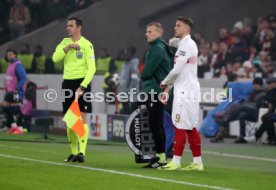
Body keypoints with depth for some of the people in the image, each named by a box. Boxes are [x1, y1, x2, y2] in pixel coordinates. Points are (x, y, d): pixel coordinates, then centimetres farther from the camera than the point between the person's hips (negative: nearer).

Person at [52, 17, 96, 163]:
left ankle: (82, 152, -17)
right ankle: (73, 152, 12)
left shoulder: (86, 45, -6)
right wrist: (67, 47, -14)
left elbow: (92, 68, -12)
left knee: (81, 117, -12)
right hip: (67, 82, 6)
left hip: (81, 82, -6)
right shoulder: (65, 42, 11)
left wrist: (82, 86, -20)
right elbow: (55, 58, -1)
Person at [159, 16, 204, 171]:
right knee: (191, 128, 9)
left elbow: (177, 69, -17)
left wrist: (164, 83, -2)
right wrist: (168, 88, 16)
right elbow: (178, 70, 22)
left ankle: (176, 162, -8)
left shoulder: (187, 45, -13)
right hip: (185, 90, 10)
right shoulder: (184, 45, 18)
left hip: (185, 92, -10)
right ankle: (197, 162, 10)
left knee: (180, 126, -8)